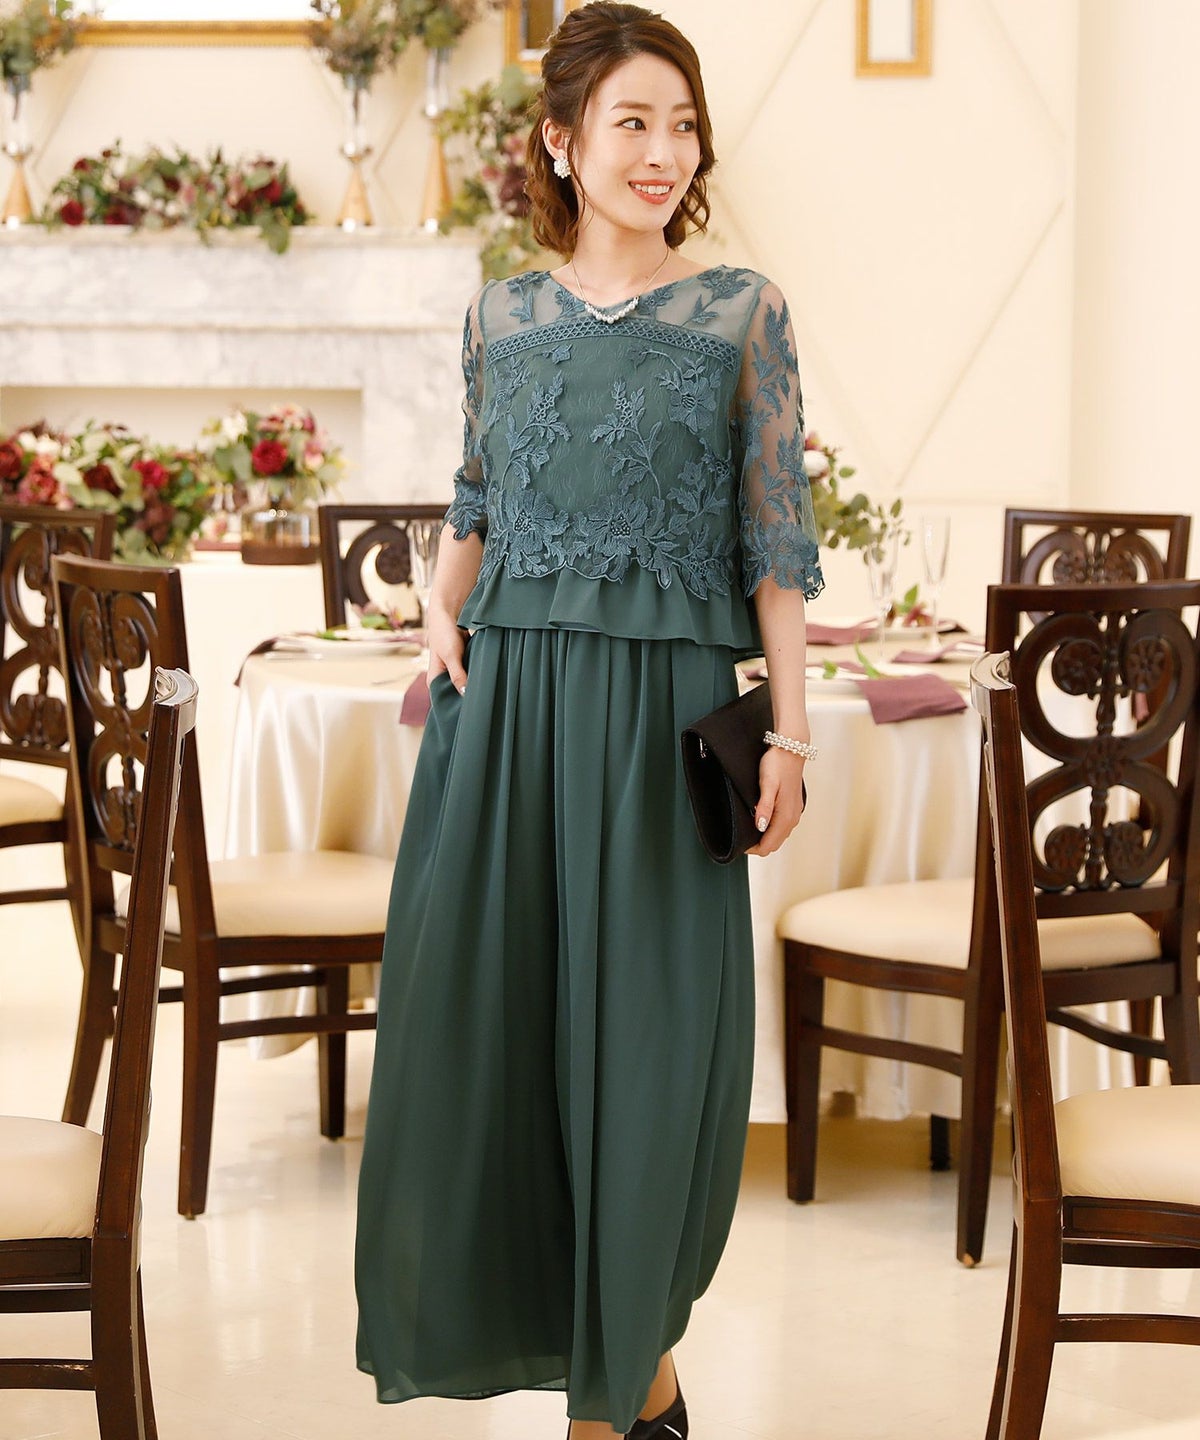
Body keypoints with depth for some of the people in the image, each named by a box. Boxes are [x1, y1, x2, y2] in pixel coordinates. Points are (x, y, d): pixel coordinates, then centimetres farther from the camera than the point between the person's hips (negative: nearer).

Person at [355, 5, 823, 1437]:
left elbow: (775, 540, 0)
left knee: (652, 1036, 1)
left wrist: (788, 731, -6)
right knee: (476, 1019, 4)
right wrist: (442, 603, 0)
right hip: (503, 704, 3)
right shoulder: (501, 316, 9)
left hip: (662, 713, -3)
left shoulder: (741, 312, 1)